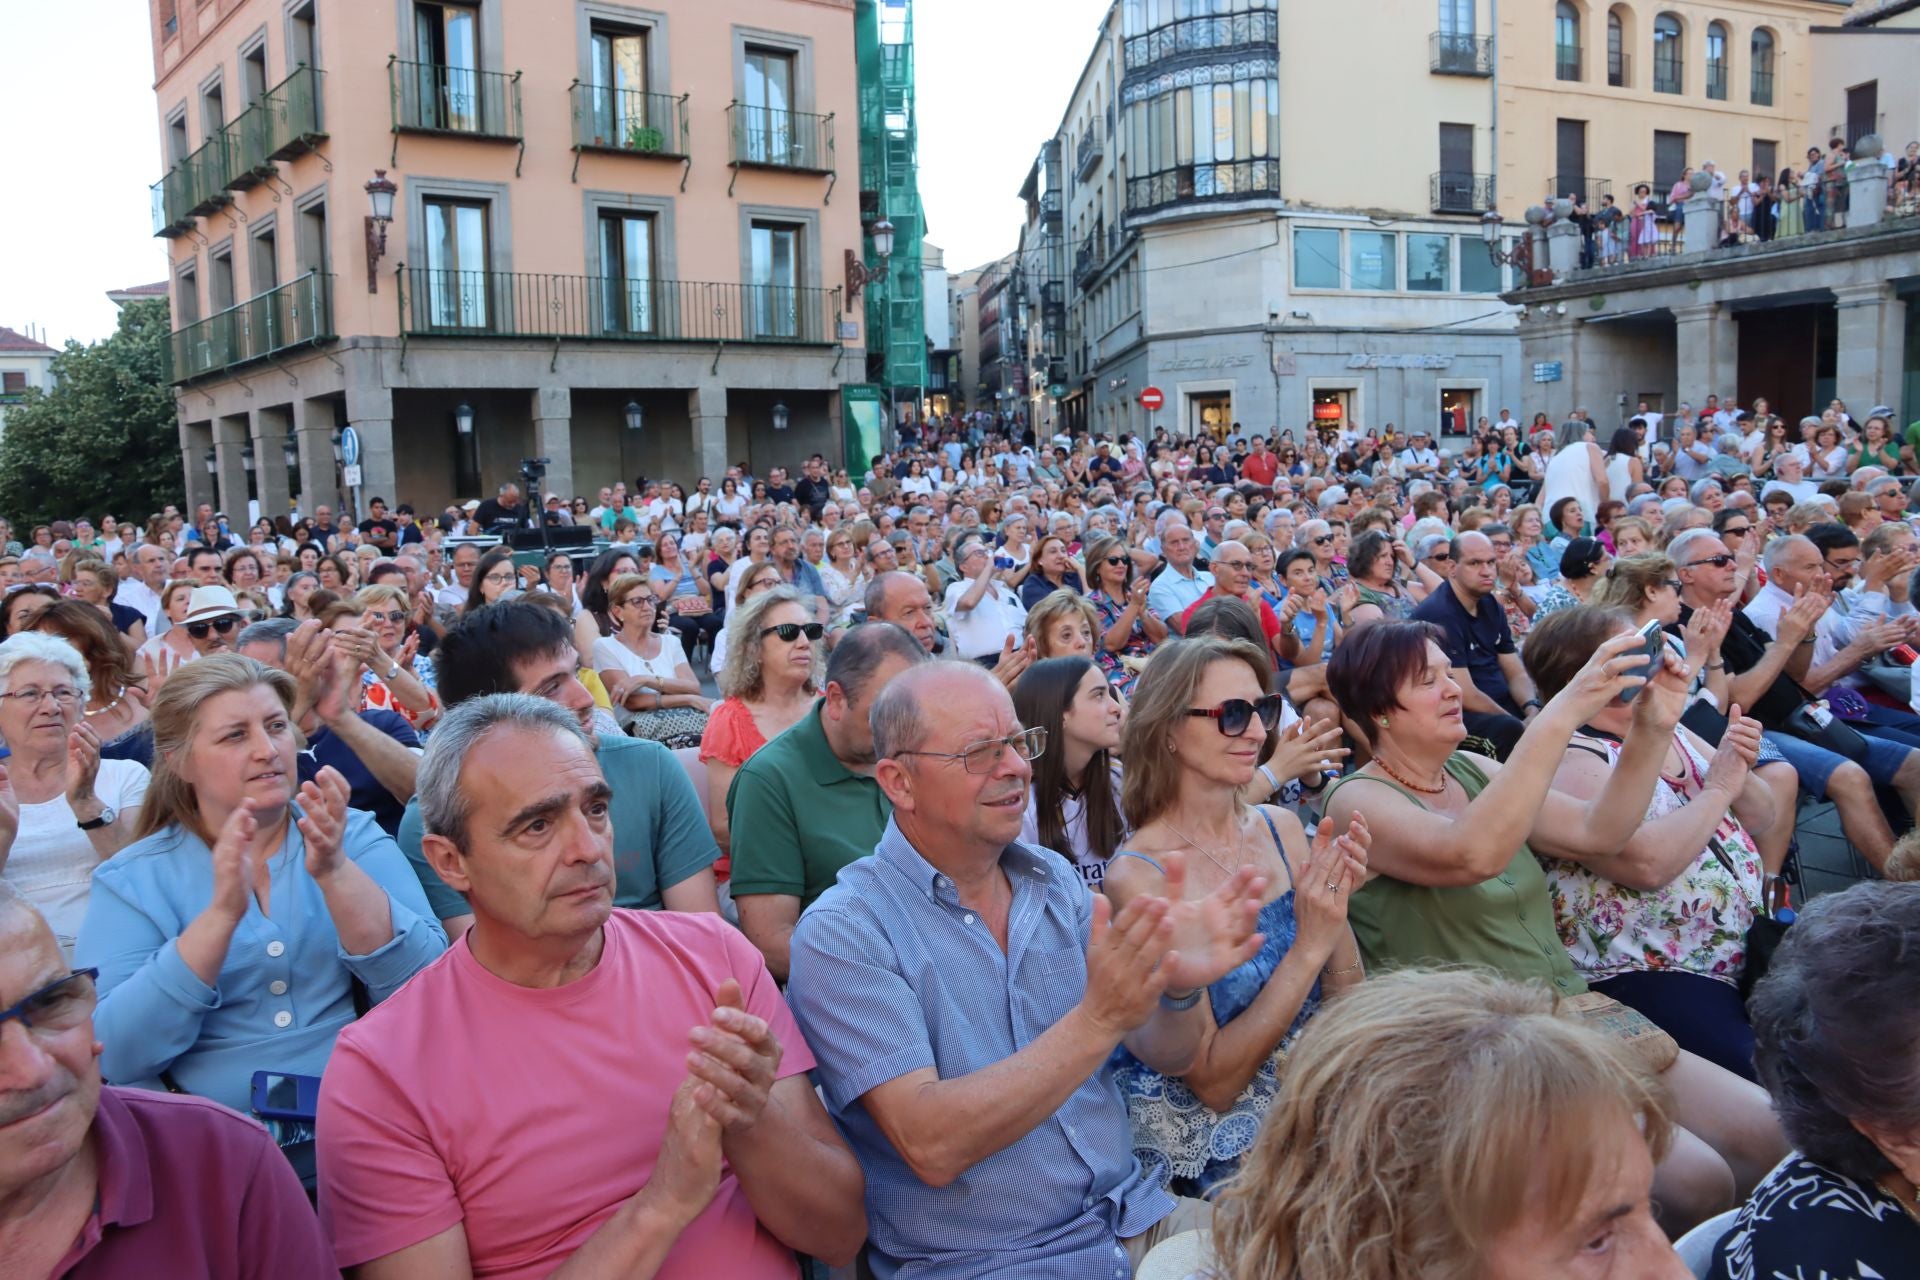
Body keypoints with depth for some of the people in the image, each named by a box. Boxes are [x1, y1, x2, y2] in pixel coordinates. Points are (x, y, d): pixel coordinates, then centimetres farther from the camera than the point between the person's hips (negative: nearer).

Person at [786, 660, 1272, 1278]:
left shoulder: (1055, 879, 6)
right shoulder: (842, 931, -12)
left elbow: (1167, 1056, 7)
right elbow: (931, 1146, -20)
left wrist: (1178, 987, -16)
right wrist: (1097, 1020, -28)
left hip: (1136, 1219, 7)